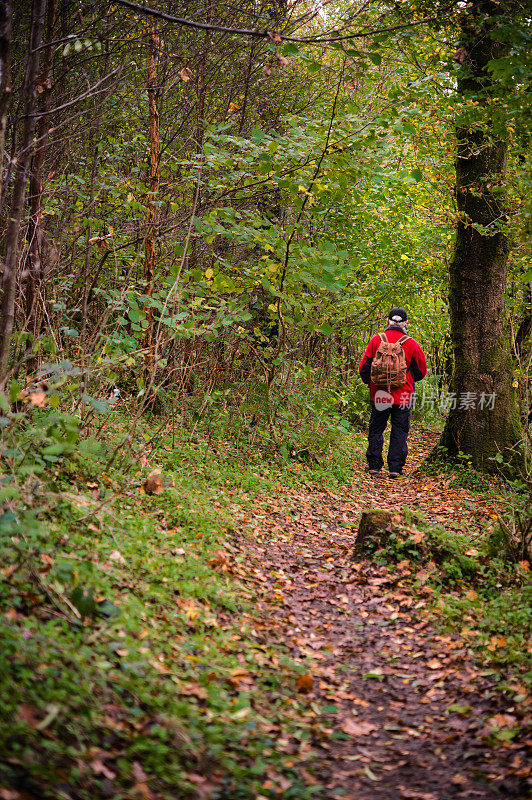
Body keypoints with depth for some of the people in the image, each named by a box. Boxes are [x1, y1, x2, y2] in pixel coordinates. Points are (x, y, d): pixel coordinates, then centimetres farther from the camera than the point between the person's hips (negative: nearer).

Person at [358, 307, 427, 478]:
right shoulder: (411, 344, -4)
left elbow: (364, 368, 1)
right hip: (403, 396, -1)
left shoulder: (376, 340, -3)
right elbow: (421, 372, 5)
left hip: (379, 394, 1)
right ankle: (395, 467, 4)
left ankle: (374, 465, 14)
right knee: (399, 432, 7)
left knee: (376, 429, 13)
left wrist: (370, 382, 20)